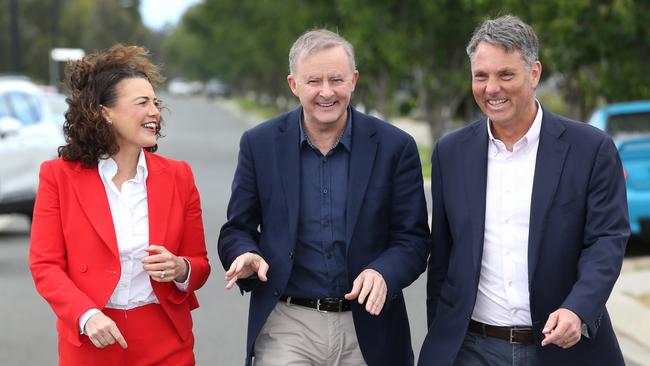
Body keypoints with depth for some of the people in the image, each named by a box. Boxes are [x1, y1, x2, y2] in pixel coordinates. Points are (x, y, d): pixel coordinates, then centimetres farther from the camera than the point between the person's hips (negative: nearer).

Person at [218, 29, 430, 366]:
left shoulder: (395, 146, -2)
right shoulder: (260, 144, 1)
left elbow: (413, 237, -1)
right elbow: (237, 228, 6)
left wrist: (382, 273, -21)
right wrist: (246, 255, -17)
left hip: (367, 329, 0)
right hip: (286, 328, 0)